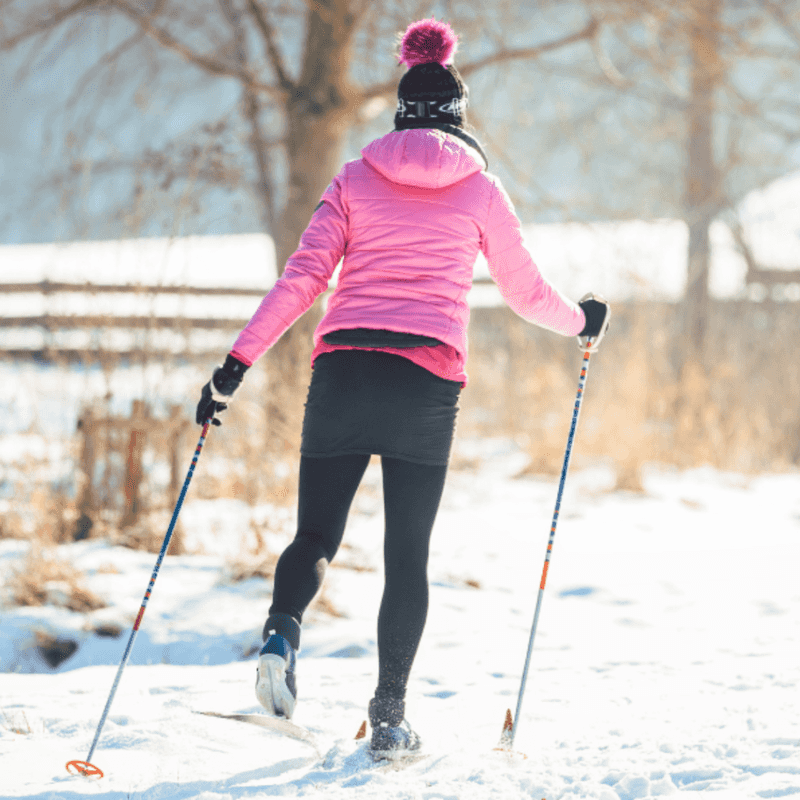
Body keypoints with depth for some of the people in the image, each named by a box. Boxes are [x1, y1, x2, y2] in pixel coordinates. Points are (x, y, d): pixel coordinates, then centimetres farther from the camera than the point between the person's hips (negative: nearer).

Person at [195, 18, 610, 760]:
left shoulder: (356, 177, 10)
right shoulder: (482, 190, 9)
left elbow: (301, 279, 1)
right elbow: (525, 291, 18)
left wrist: (238, 363, 2)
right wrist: (581, 320, 38)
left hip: (343, 367, 1)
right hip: (428, 380, -1)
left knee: (316, 535, 8)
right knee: (408, 555, 8)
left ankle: (281, 633, -23)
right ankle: (389, 714, 5)